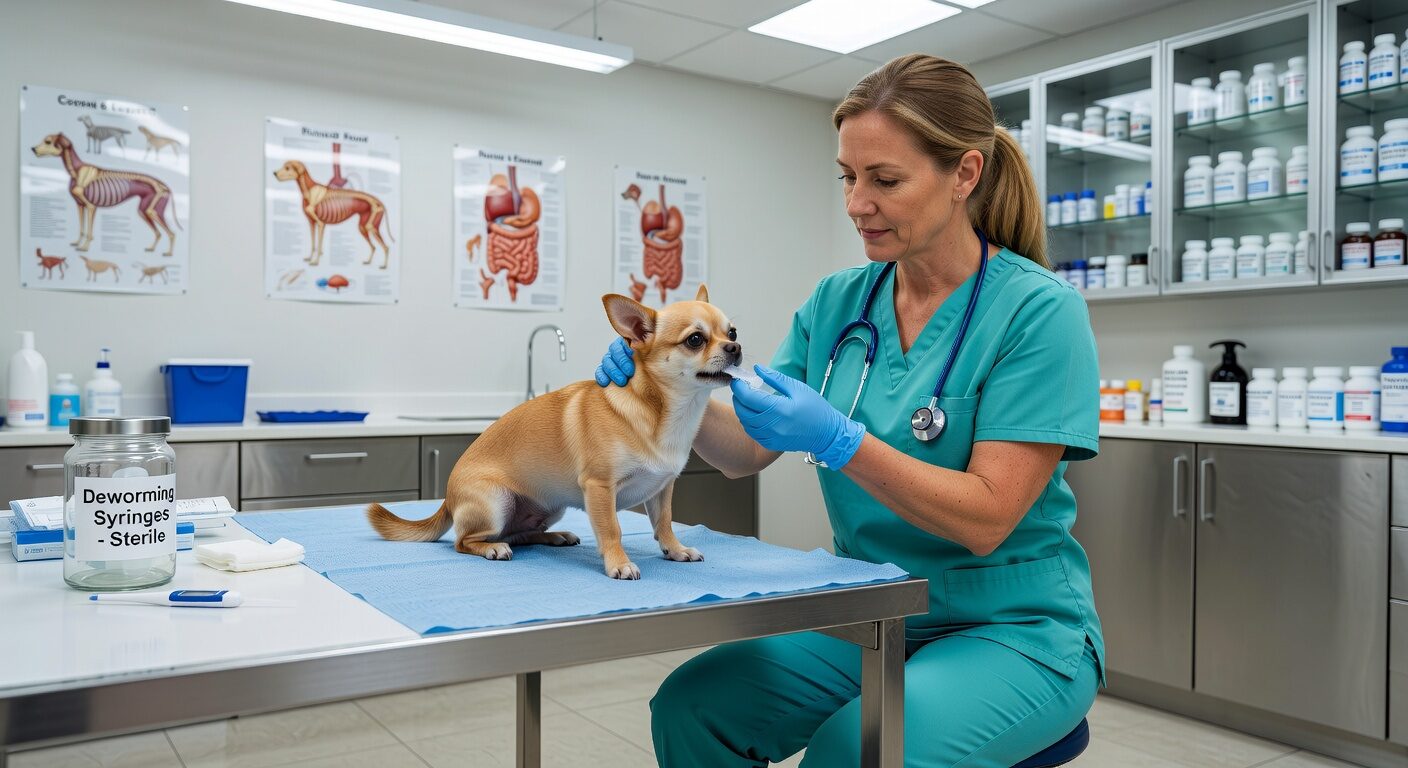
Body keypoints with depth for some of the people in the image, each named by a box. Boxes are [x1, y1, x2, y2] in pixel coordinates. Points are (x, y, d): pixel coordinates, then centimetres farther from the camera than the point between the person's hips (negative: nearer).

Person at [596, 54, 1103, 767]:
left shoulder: (1038, 309, -14)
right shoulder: (838, 300, 2)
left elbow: (986, 518, -19)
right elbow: (747, 451, 2)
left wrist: (837, 439, -29)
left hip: (1011, 630, -4)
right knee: (689, 705, -15)